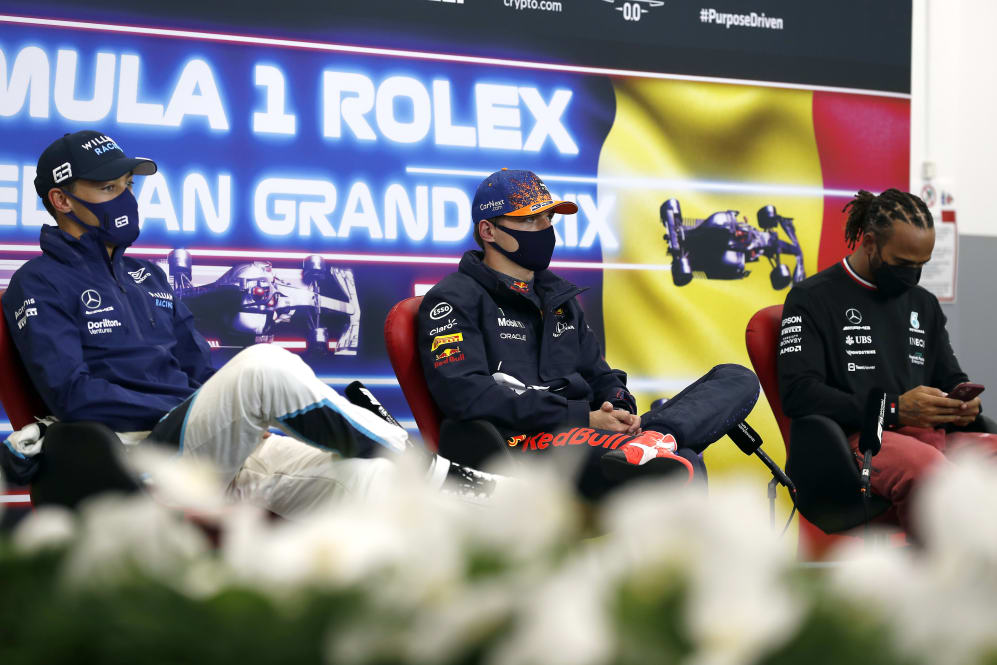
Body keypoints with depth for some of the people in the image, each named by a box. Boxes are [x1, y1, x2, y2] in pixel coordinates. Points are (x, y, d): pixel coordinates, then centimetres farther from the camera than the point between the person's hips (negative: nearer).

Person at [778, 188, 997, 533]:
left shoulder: (923, 304, 26)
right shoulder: (814, 298, 5)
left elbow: (950, 377, 32)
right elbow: (798, 393, -7)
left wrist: (964, 402, 4)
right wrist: (895, 409, -15)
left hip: (931, 435, 6)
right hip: (860, 437, -6)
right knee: (925, 467, -40)